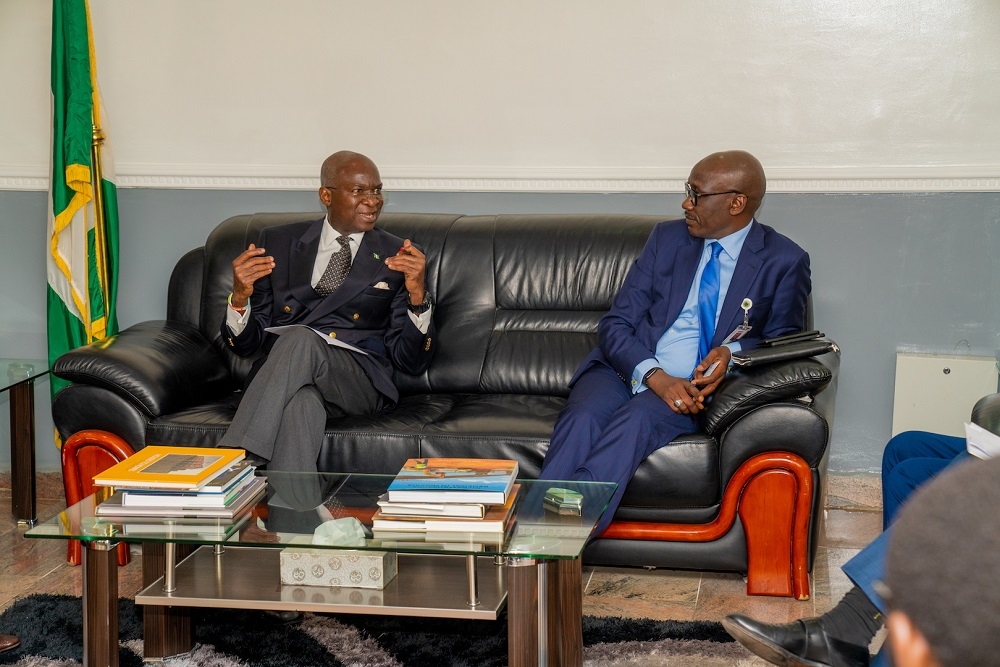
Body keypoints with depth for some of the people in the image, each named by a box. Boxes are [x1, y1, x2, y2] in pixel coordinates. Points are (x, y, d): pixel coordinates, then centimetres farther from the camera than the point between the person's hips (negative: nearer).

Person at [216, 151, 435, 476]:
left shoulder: (396, 256, 11)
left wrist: (416, 294, -13)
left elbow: (412, 361, 5)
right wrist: (240, 296, -10)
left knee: (299, 338, -34)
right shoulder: (278, 242, 14)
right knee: (302, 402, -38)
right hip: (277, 378, 1)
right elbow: (245, 344, 13)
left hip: (359, 379, 0)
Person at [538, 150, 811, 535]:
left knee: (637, 420, -35)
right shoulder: (667, 238, 11)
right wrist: (655, 376, -16)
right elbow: (615, 324, 5)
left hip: (692, 389, -2)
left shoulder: (784, 262, 4)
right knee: (583, 419, -31)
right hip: (626, 370, 2)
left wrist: (733, 353, -14)